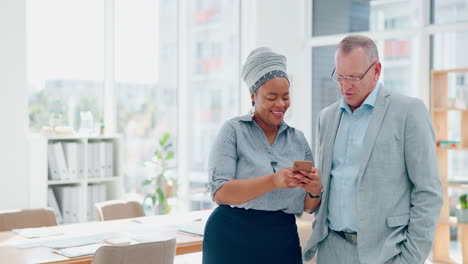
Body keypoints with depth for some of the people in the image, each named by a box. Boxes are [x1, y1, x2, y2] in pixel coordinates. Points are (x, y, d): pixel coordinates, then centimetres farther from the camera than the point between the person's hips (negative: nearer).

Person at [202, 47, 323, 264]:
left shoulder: (298, 139, 8)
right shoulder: (233, 131, -3)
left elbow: (307, 206, 9)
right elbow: (220, 193, -14)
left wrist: (315, 190, -13)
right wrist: (272, 181, -25)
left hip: (282, 243, 4)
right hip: (233, 240, -3)